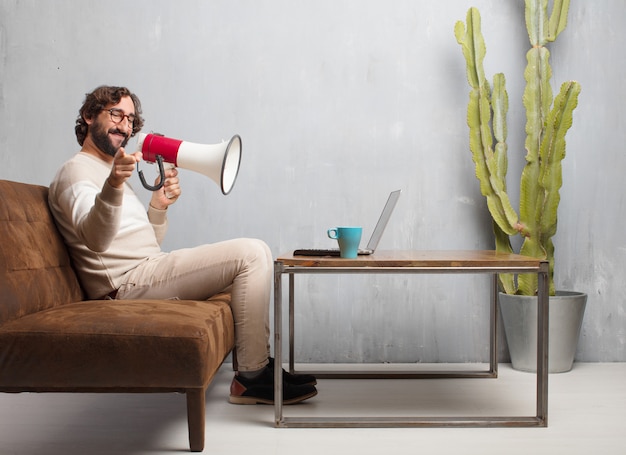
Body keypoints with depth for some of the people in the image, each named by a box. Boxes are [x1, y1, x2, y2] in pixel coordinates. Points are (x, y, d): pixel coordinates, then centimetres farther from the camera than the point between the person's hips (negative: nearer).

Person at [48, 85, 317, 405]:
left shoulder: (110, 173, 26)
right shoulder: (76, 171, -5)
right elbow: (95, 240, -27)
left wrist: (158, 206, 3)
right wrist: (113, 186, -44)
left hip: (147, 272, 10)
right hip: (130, 282, -10)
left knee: (254, 255, 13)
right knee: (251, 254, -17)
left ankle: (257, 362, 7)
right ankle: (251, 378, -14)